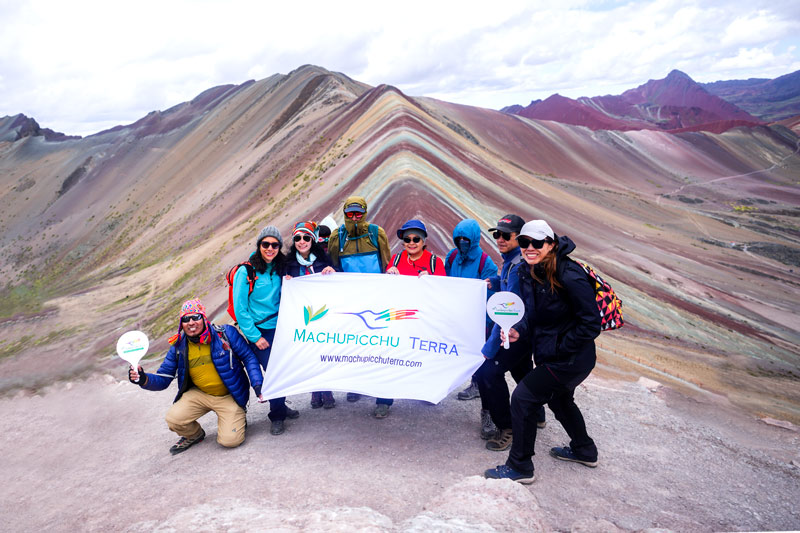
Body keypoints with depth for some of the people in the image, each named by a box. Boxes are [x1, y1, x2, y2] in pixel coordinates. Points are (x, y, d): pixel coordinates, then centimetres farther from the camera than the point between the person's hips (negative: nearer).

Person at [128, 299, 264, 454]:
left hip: (229, 396, -3)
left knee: (230, 440, -17)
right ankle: (194, 435, 17)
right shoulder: (178, 347, -4)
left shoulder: (225, 333, -15)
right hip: (199, 394, 4)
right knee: (173, 419, -19)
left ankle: (237, 419, 20)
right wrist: (144, 379, -23)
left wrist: (257, 384, -19)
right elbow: (162, 379, -2)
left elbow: (248, 357, -8)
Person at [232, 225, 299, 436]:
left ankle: (280, 405, 29)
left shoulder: (280, 269, 6)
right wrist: (255, 337, -12)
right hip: (259, 331, -5)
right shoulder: (246, 272, -9)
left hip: (280, 328, 5)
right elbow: (240, 309, -9)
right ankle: (276, 416, 11)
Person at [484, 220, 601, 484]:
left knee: (523, 398, -9)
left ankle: (520, 467, 8)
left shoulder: (569, 276, -26)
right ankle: (584, 450, 53)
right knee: (559, 399, 28)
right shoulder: (528, 273, -1)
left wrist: (559, 349, -19)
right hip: (551, 355, 9)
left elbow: (591, 324, -22)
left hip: (570, 359, -9)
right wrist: (518, 331, -8)